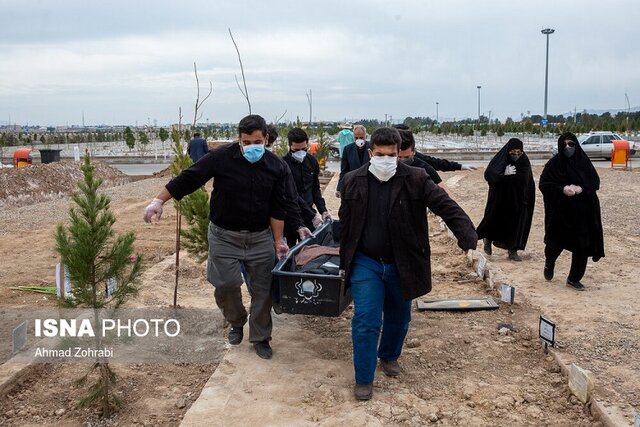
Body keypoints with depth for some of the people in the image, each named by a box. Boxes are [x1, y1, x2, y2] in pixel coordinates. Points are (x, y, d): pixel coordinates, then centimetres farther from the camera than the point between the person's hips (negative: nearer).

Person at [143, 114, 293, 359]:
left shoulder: (277, 167, -6)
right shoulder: (221, 158, -13)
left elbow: (277, 208, -2)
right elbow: (188, 179, -8)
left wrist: (278, 241, -3)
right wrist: (159, 201, -7)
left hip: (260, 237, 2)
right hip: (224, 236, -1)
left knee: (262, 289, 4)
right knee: (226, 284, -5)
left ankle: (260, 338, 22)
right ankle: (236, 323, 26)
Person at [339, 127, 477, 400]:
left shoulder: (415, 179, -11)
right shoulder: (354, 181, -4)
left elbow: (448, 208, -17)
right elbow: (345, 223, 5)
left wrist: (469, 241, -31)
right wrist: (345, 261, 8)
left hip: (401, 266, 1)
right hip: (366, 264, -1)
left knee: (399, 317, 18)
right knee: (365, 321, -4)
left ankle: (389, 355, 46)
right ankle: (364, 379, 12)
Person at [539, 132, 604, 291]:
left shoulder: (583, 162, 2)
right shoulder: (554, 164, -4)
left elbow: (595, 182, 3)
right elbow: (543, 184, -7)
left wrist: (581, 188, -16)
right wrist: (562, 189, -21)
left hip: (582, 212, 2)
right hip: (560, 212, -2)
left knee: (581, 246, 2)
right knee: (557, 243, 4)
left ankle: (574, 278, 17)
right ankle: (549, 263, 38)